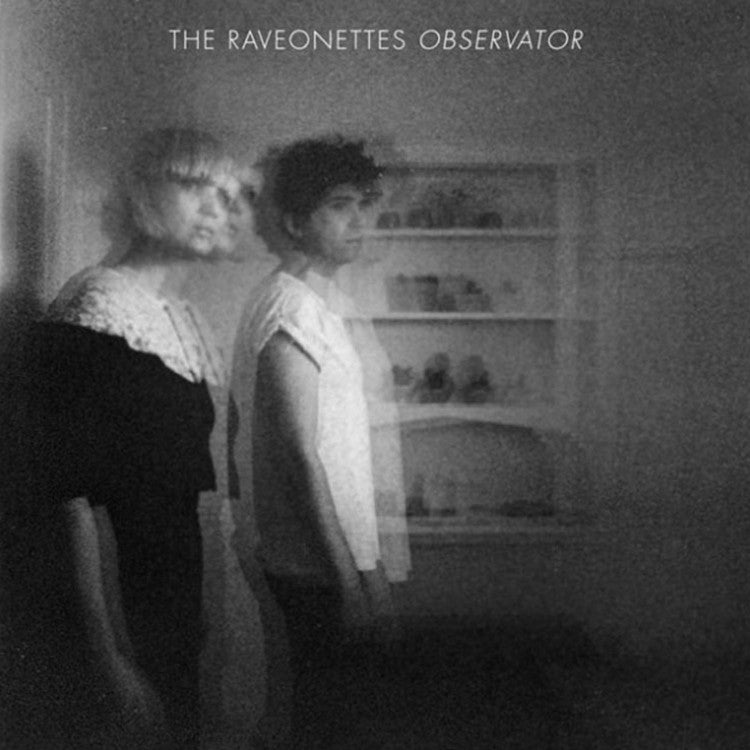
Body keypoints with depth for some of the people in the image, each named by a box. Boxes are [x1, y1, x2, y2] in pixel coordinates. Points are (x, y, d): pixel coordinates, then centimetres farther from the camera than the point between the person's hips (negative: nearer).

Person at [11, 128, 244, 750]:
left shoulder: (186, 319, 9)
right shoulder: (100, 305, -16)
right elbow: (71, 495, -21)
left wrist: (195, 615, 15)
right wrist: (105, 656, -22)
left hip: (171, 623, 8)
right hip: (115, 631, -8)